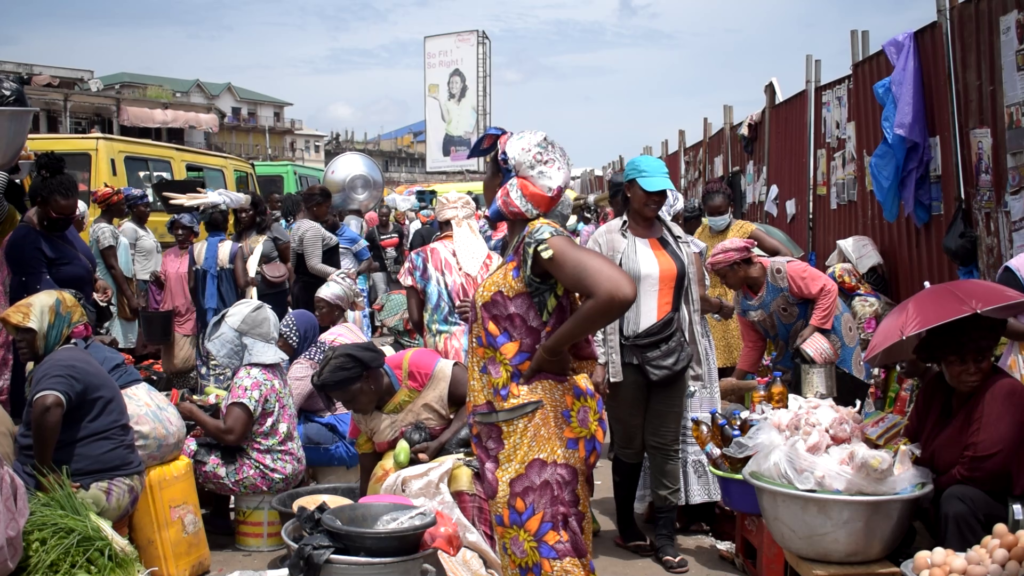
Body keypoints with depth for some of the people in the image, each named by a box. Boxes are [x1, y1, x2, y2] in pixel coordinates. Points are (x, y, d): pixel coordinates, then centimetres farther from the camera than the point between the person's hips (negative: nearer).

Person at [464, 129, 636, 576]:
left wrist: (550, 349, -21)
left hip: (537, 426, -9)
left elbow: (618, 291, -32)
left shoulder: (539, 237, -16)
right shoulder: (521, 243, 11)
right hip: (512, 426, 9)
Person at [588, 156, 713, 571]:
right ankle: (626, 528, 23)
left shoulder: (676, 237, 12)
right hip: (627, 356, -4)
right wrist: (599, 361, -11)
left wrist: (693, 352, 13)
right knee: (629, 446, 7)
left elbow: (689, 297, 16)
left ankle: (665, 536, 11)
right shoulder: (607, 238, -3)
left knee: (667, 445, 5)